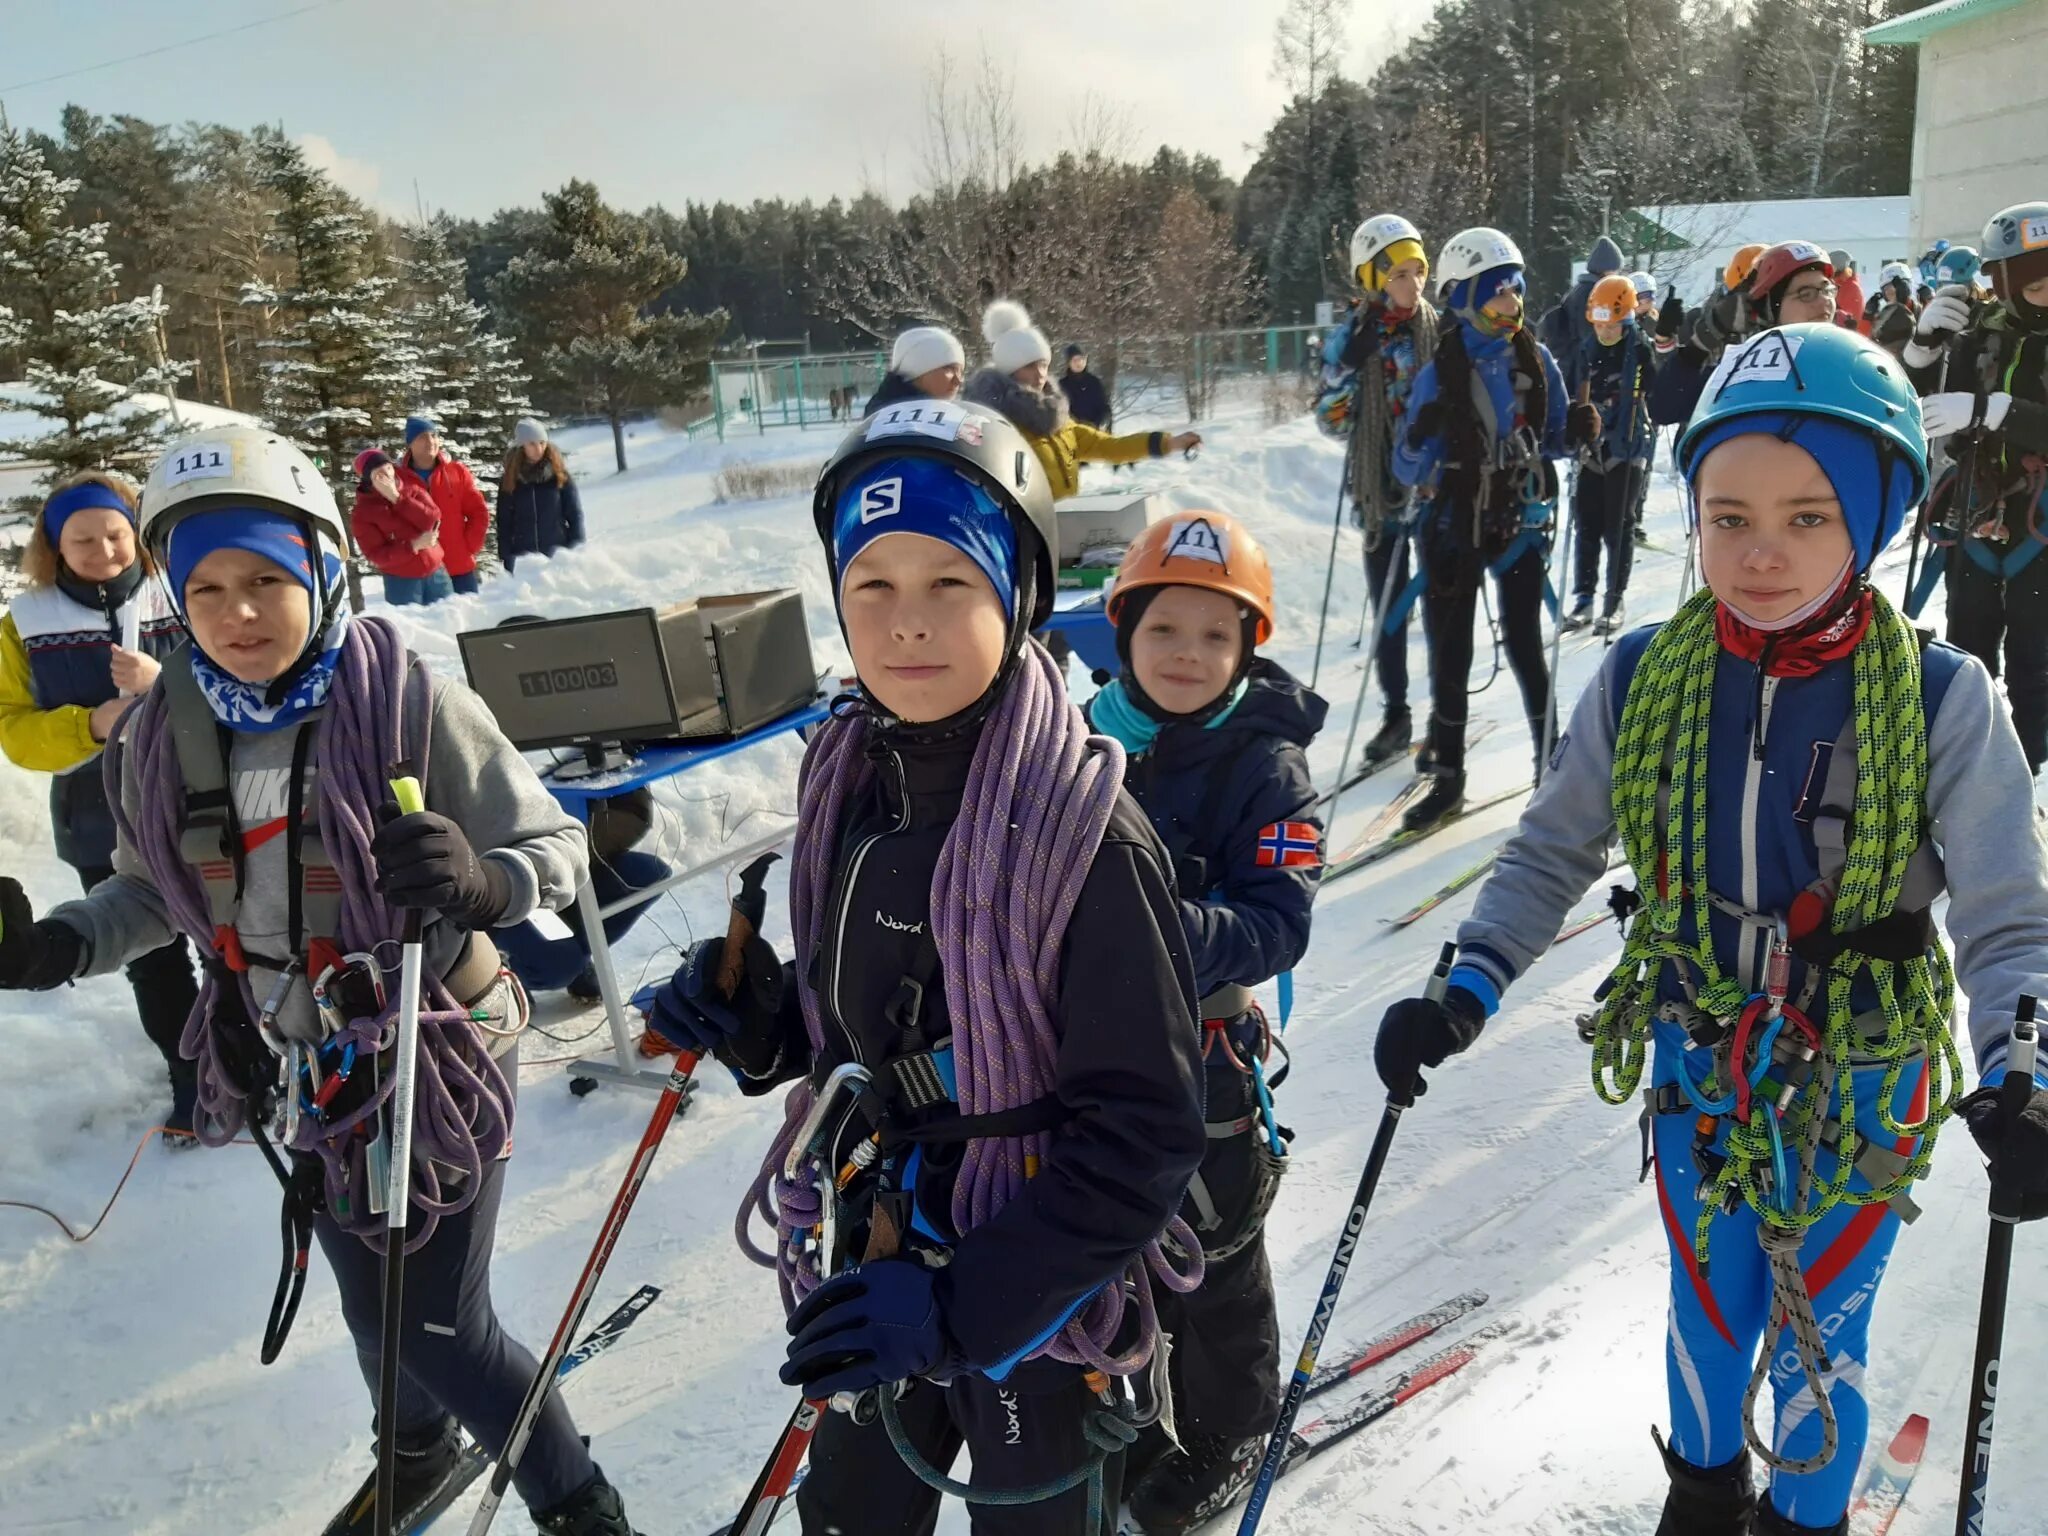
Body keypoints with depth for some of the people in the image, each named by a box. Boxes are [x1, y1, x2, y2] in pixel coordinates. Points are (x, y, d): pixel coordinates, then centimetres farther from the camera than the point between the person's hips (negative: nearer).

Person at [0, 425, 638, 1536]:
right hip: (308, 1071, 5)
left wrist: (483, 883, -38)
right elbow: (153, 893, 8)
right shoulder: (166, 733, -5)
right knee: (371, 1306, 23)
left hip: (436, 1059, -5)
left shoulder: (410, 704, -21)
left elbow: (556, 847, -17)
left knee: (440, 1326, 1)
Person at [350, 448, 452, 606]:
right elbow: (376, 555, -11)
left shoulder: (412, 488, 6)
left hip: (436, 572, 3)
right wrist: (414, 545, -20)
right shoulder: (362, 512, -3)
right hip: (401, 582, -3)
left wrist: (397, 498, -14)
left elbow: (432, 520, -9)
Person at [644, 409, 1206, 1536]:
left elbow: (1138, 1135, -21)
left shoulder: (1082, 830, -24)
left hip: (1039, 1315, -5)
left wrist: (966, 1305, -26)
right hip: (874, 1277, 6)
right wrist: (759, 1028, -9)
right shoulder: (849, 786, -5)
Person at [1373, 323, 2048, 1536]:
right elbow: (1553, 854, -4)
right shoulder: (1643, 677, -13)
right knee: (1707, 1313, 22)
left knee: (1820, 1339, 16)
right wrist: (1467, 992, -16)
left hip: (1861, 1091, -2)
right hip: (1696, 1071, 2)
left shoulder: (1942, 700, -19)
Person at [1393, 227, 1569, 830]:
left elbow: (1550, 442, 9)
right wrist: (1421, 438, -29)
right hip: (1453, 525, -1)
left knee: (1524, 647, 5)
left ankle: (1550, 760, 23)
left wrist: (1578, 436, -12)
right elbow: (1408, 468, -8)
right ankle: (1447, 777, 18)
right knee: (1449, 655, 5)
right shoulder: (1439, 374, -9)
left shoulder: (1537, 362, -1)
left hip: (1520, 521, 1)